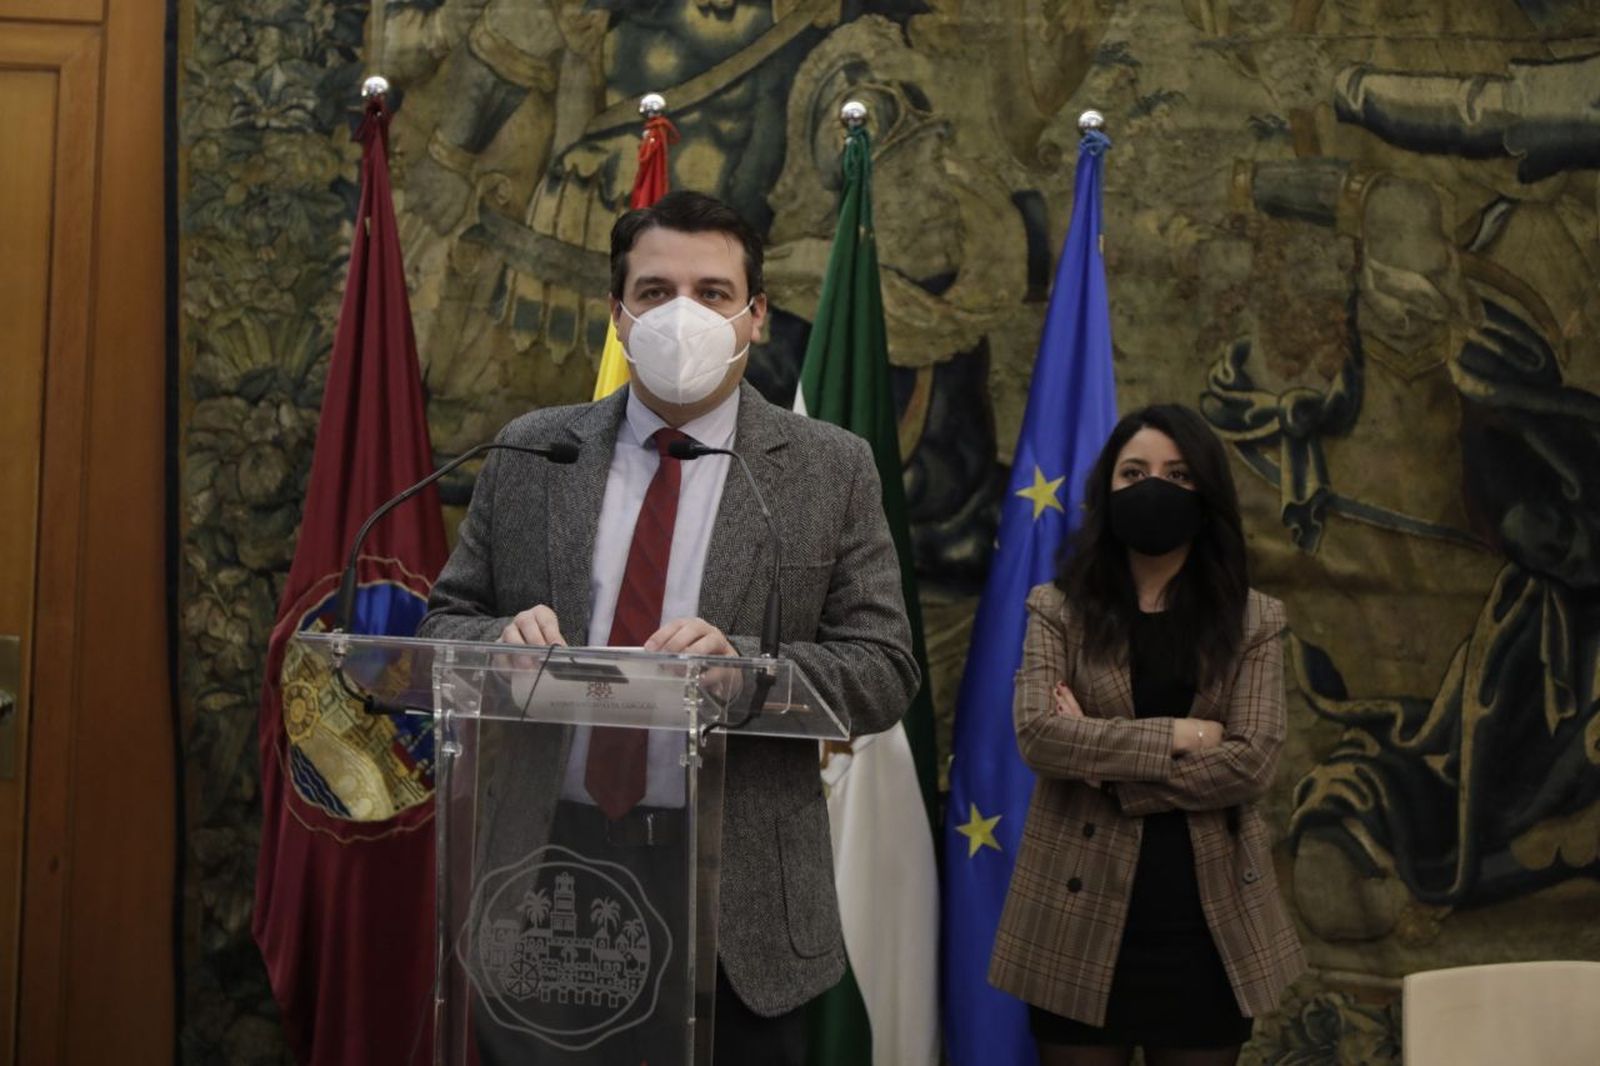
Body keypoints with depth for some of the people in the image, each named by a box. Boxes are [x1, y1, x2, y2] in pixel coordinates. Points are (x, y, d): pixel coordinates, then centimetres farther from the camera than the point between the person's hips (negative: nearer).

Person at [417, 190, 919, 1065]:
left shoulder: (832, 470, 0)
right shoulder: (528, 454, 7)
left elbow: (884, 668, -3)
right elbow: (445, 622, 10)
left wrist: (740, 662, -21)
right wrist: (502, 637, -14)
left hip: (738, 904, -1)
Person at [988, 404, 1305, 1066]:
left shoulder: (1251, 620, 4)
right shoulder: (1060, 609, 3)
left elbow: (1252, 762, -8)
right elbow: (1039, 735, -13)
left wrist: (1105, 761, -13)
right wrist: (1178, 736, -15)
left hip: (1206, 917, 1)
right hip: (1084, 913, -1)